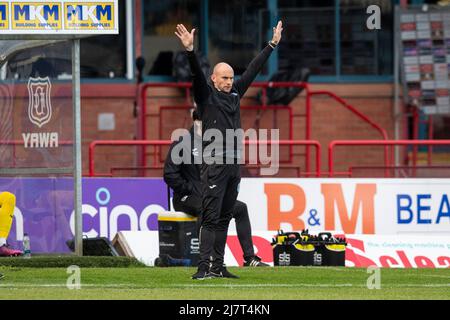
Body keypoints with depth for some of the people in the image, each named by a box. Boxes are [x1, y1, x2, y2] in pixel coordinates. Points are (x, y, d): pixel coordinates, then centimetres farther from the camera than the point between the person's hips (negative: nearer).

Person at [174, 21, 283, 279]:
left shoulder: (235, 94, 15)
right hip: (214, 164, -6)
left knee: (225, 218, 8)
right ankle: (204, 266, -13)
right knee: (211, 218, -10)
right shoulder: (206, 94, 0)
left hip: (234, 165, 6)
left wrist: (273, 44, 26)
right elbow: (197, 73, -16)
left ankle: (218, 267, 11)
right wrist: (190, 51, -33)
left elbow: (254, 69, 21)